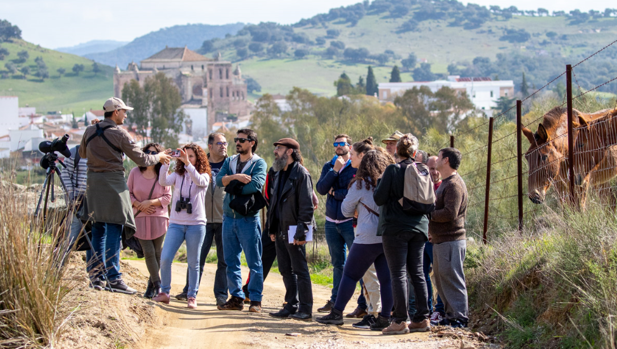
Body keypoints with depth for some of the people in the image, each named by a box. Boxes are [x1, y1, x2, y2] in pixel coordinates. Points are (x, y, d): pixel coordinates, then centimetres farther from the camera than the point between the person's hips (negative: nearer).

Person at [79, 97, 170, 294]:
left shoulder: (90, 131, 7)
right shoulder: (119, 134, -8)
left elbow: (82, 154, 23)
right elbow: (140, 159, -3)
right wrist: (158, 157, 15)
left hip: (93, 181, 6)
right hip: (113, 182, -6)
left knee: (98, 230, 12)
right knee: (114, 230, -5)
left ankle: (97, 277, 12)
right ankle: (114, 279, -8)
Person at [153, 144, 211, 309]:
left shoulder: (204, 176, 2)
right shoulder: (177, 175, 9)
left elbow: (198, 181, -22)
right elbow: (163, 181, -10)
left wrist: (187, 163, -33)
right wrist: (165, 162, -24)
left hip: (196, 224, -2)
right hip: (176, 223, 2)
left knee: (193, 262, 2)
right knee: (165, 258, -8)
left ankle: (192, 297, 10)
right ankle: (164, 292, 5)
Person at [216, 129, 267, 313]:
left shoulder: (259, 163, -3)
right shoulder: (229, 161, 14)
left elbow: (256, 185, -19)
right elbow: (219, 180, -2)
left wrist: (233, 185, -7)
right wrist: (236, 177, -17)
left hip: (248, 218, -6)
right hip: (229, 217, 6)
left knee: (254, 261, -2)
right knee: (231, 261, 8)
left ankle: (256, 299, 1)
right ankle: (236, 297, 15)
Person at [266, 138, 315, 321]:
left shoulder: (301, 174, -12)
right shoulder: (279, 174, 15)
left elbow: (306, 205, -15)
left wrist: (301, 231, -20)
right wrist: (271, 228, 16)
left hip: (294, 230, -9)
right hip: (281, 230, 9)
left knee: (300, 270, -4)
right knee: (286, 270, 12)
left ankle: (305, 309, 0)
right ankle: (291, 306, 19)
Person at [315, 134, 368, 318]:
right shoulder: (328, 166, 12)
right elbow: (321, 189, -1)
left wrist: (335, 193, -6)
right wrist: (334, 170, -11)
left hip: (350, 221, -6)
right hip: (332, 221, 6)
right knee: (338, 263, 14)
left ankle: (364, 304, -6)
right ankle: (335, 301, 21)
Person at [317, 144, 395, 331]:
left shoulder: (360, 185, -4)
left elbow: (346, 210, 6)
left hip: (368, 237, -4)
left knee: (350, 274, 5)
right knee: (386, 278, 4)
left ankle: (337, 313, 7)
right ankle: (385, 317, 2)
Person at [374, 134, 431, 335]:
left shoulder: (393, 170, -11)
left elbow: (379, 199, -10)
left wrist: (379, 184, 8)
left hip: (396, 228, -5)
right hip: (419, 227, 5)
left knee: (398, 274, -4)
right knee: (417, 273, 11)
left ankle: (400, 321, -5)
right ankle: (422, 318, 12)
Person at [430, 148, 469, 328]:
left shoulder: (454, 184, -14)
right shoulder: (445, 183, 20)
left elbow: (450, 213, -22)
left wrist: (428, 214, -13)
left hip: (451, 241, -11)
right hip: (440, 239, 11)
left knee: (452, 279, -9)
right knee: (441, 278, 13)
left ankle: (460, 317, -7)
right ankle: (450, 315, 18)